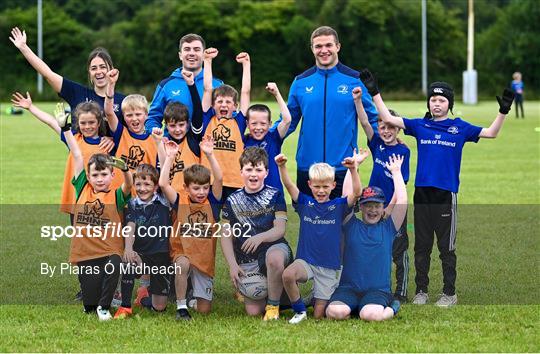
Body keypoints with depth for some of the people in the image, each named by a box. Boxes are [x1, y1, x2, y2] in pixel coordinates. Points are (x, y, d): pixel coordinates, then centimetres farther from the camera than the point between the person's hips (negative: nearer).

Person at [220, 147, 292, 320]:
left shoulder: (275, 195, 1)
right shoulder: (233, 201, 6)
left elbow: (280, 230, -8)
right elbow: (226, 236, 5)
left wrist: (260, 237, -28)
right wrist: (232, 265, -7)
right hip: (247, 260, 2)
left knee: (274, 258, -43)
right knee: (253, 311, -12)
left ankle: (273, 306, -19)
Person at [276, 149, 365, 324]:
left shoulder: (338, 206, 0)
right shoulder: (305, 203, 3)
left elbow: (356, 193, -17)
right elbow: (289, 185, -11)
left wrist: (353, 169, -33)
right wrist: (282, 166, -30)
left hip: (329, 266, 0)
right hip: (305, 261, 0)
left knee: (319, 315, -2)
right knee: (288, 275, -35)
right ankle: (300, 311, -10)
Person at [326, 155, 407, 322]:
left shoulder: (388, 228, 12)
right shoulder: (352, 226, 12)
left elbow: (402, 202, 4)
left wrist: (396, 172, 9)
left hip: (379, 290, 0)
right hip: (348, 287, 0)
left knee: (370, 315, -32)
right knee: (335, 312, -30)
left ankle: (391, 309, 1)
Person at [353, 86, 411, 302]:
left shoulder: (403, 151, -10)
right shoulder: (377, 145, 4)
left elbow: (401, 183, -13)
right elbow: (364, 123, -5)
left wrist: (390, 208, -16)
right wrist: (357, 100, -18)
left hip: (395, 209, -5)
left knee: (398, 252, 2)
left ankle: (401, 292, 10)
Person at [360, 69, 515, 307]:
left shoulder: (460, 128, 5)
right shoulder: (419, 125, 8)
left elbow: (491, 133, 3)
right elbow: (388, 119, 4)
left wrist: (503, 112, -10)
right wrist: (374, 93, -1)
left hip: (446, 195, -2)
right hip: (422, 193, 2)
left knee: (447, 248, 3)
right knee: (421, 246, 9)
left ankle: (449, 293, 11)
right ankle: (421, 291, 18)